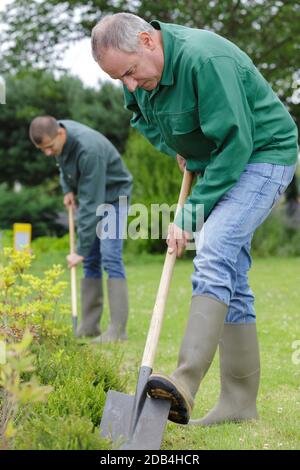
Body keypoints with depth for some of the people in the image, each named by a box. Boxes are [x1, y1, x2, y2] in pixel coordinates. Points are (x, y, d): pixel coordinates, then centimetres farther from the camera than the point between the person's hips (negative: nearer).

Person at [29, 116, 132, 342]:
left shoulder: (89, 149, -36)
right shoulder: (56, 136, -12)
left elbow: (92, 203, -34)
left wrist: (81, 249, -33)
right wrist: (68, 188, -3)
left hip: (113, 195, -8)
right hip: (90, 195, 8)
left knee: (110, 256, -17)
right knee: (91, 259, 5)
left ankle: (118, 328, -18)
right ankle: (89, 325, 7)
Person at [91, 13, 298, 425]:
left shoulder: (204, 59, -30)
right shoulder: (141, 73, -2)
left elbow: (236, 144, -29)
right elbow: (143, 116, 21)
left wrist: (190, 214, -26)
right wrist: (177, 148, 2)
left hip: (263, 156, -9)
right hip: (217, 163, 9)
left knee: (214, 256, -26)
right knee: (231, 276, 5)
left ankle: (185, 383, -35)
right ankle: (240, 403, 9)